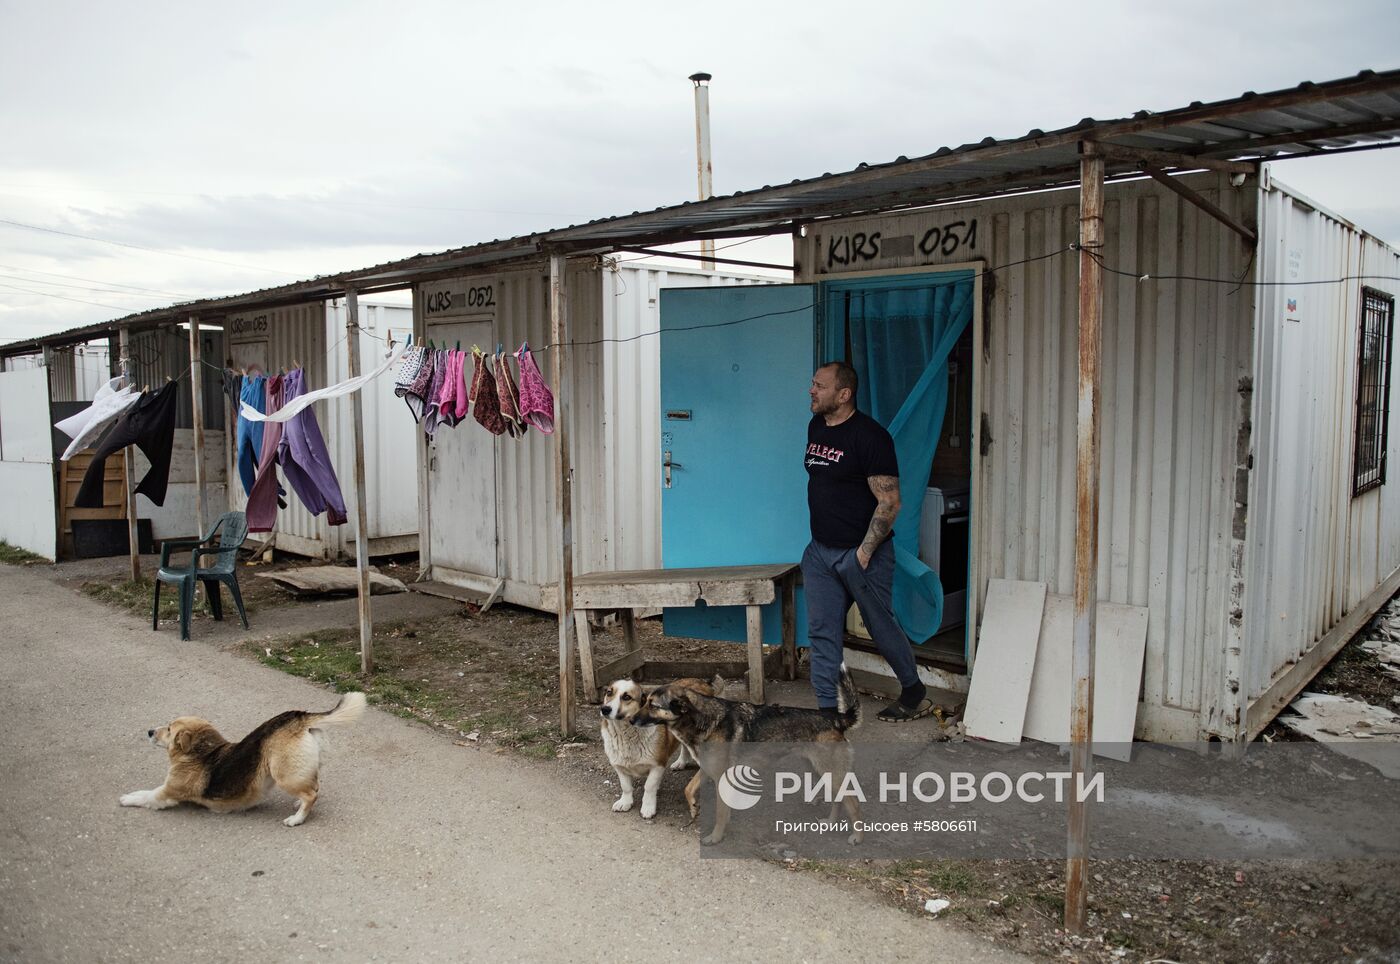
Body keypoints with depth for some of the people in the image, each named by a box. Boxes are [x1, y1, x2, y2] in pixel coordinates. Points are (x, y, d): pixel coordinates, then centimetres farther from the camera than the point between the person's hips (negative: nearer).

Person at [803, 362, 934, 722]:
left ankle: (914, 695, 28)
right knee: (822, 631, 6)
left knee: (881, 627, 7)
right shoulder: (815, 427, 8)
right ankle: (827, 707, 14)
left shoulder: (869, 435, -16)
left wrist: (864, 552, -19)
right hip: (820, 550, 7)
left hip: (860, 553, -7)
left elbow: (889, 502, -19)